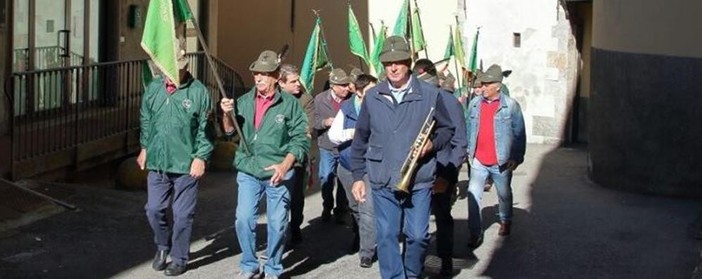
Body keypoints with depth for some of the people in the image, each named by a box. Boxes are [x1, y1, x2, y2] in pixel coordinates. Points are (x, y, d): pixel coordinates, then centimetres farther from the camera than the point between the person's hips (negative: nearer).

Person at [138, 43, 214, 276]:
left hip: (186, 166, -4)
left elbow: (205, 129, -5)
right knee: (154, 210, 8)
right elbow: (146, 121, 16)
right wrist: (145, 148, 18)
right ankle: (163, 246, 34)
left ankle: (179, 258, 20)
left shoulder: (198, 92, -8)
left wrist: (200, 157, -9)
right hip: (157, 163, 4)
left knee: (182, 215, 5)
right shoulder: (153, 89, 4)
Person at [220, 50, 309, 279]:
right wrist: (227, 115, -11)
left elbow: (301, 139, -6)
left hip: (278, 173, -3)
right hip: (248, 172, 3)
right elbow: (230, 132, 10)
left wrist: (285, 165, -19)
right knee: (244, 219, -1)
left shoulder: (289, 104, -5)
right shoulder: (244, 101, 5)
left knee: (277, 223, 4)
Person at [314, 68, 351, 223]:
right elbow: (313, 122, -1)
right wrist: (325, 122, -19)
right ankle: (327, 208, 28)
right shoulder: (320, 99, -2)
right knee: (326, 179, 7)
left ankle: (341, 210, 23)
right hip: (327, 148, 1)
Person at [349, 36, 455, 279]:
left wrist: (432, 144, -9)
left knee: (417, 235, 1)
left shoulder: (430, 95, 0)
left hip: (419, 180, -1)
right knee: (386, 236, 2)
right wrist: (358, 176, 8)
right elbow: (360, 140, 10)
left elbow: (447, 129, 11)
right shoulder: (372, 97, 5)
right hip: (382, 182, 1)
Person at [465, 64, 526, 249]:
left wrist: (517, 157, -10)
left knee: (504, 194, 17)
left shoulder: (511, 106, -10)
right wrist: (469, 151, 11)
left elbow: (519, 134, -7)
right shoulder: (475, 104, 1)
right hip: (478, 162, 2)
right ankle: (475, 234, -5)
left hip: (501, 162, -2)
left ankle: (505, 221, 43)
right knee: (473, 194, -10)